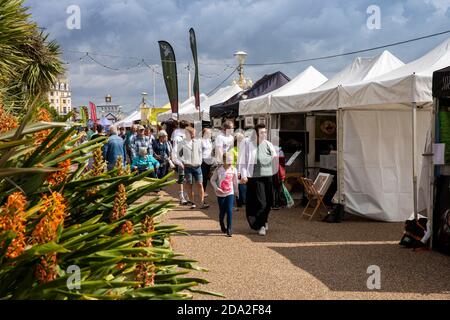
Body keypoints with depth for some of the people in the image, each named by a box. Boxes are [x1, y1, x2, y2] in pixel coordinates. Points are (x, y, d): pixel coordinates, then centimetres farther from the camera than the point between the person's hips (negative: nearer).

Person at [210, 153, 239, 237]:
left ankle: (229, 229, -7)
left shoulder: (233, 170, -2)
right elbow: (212, 180, -1)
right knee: (222, 211, 10)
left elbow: (235, 182, 11)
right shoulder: (218, 170, -9)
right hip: (221, 194, -1)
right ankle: (222, 226, 37)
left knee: (229, 211, -11)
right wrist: (216, 188, -14)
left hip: (230, 193, 1)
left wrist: (236, 192, 17)